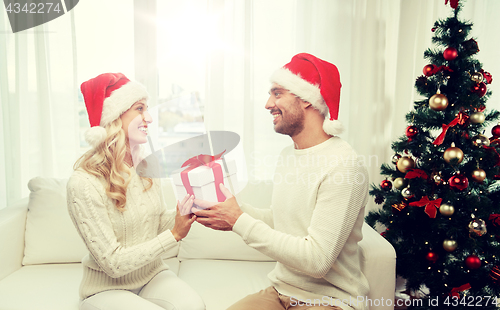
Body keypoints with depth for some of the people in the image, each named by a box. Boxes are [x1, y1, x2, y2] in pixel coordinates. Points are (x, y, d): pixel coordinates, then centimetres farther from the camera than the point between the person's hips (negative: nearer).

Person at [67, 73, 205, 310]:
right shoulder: (84, 183, -21)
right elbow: (113, 263, -20)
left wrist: (187, 209, -13)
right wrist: (175, 235, -20)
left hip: (152, 274, 4)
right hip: (107, 289, -4)